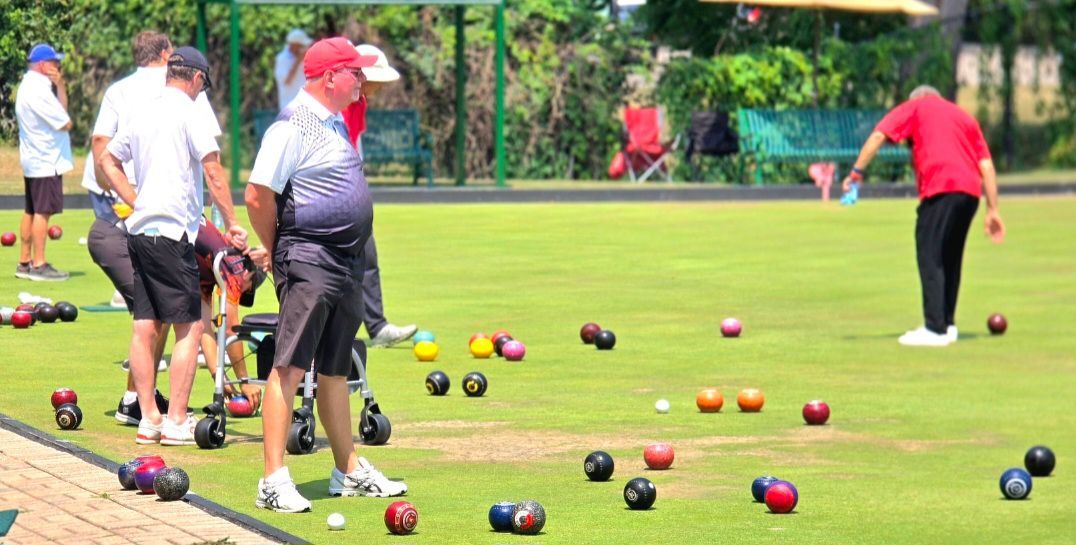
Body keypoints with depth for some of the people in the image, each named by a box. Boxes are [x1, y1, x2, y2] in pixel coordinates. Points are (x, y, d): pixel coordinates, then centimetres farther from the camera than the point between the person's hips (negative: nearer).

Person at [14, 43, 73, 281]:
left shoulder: (27, 86, 15)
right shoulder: (38, 90, -18)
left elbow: (61, 111, 14)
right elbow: (65, 123, -16)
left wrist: (60, 86, 1)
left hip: (32, 160, 11)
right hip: (46, 161, -11)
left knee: (31, 211, 13)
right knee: (43, 211, -9)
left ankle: (24, 262, 18)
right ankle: (38, 265, -9)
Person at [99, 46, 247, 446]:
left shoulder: (143, 113, 15)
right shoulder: (188, 112, -7)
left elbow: (107, 160, 23)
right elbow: (212, 172, -12)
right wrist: (232, 223, -9)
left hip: (139, 229, 8)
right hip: (171, 231, -8)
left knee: (145, 326, 8)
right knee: (189, 327, -4)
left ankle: (148, 418, 10)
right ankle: (176, 421, -7)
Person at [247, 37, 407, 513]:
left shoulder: (336, 123, 16)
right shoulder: (293, 127, -13)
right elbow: (258, 195, -17)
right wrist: (279, 254, -7)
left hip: (346, 264, 10)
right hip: (310, 263, -10)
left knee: (335, 370, 16)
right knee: (290, 366, -11)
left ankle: (348, 472, 25)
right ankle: (274, 481, -14)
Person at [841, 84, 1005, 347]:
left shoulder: (915, 107, 16)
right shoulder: (964, 117, 29)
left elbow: (879, 134, 0)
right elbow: (986, 166, 19)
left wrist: (857, 172, 1)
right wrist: (993, 210, 17)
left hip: (940, 189, -6)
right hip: (971, 191, 6)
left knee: (929, 256, -6)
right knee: (950, 258, 18)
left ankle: (935, 329, -14)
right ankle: (947, 324, 20)